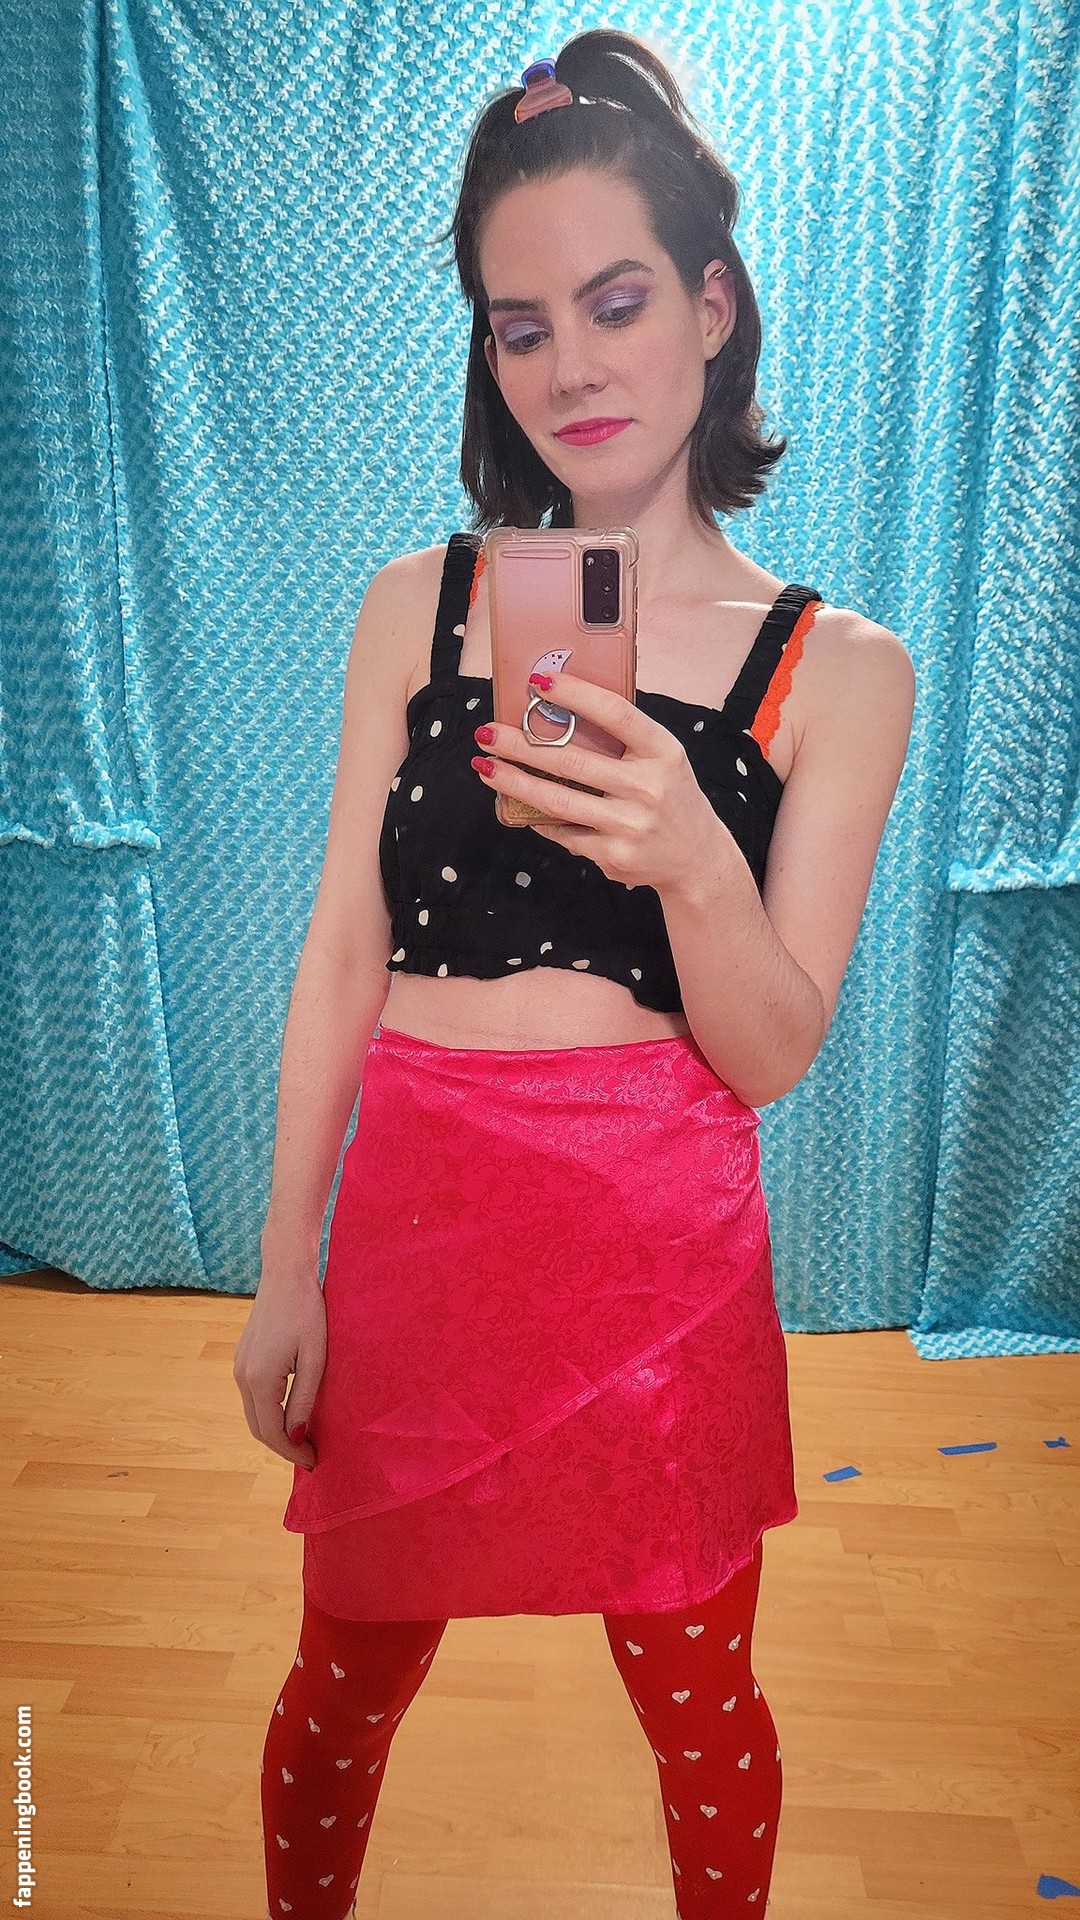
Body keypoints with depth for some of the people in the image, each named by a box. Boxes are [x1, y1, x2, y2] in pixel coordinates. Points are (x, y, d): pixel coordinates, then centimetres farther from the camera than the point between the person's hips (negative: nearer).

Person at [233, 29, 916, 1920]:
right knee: (347, 1674, 20)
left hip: (663, 1242, -1)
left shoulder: (838, 667, -5)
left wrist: (691, 854, -27)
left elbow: (769, 1053, -7)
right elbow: (341, 959, 1)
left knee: (697, 1690, 20)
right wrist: (286, 1270, 1)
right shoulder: (417, 606, 0)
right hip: (413, 1219, 2)